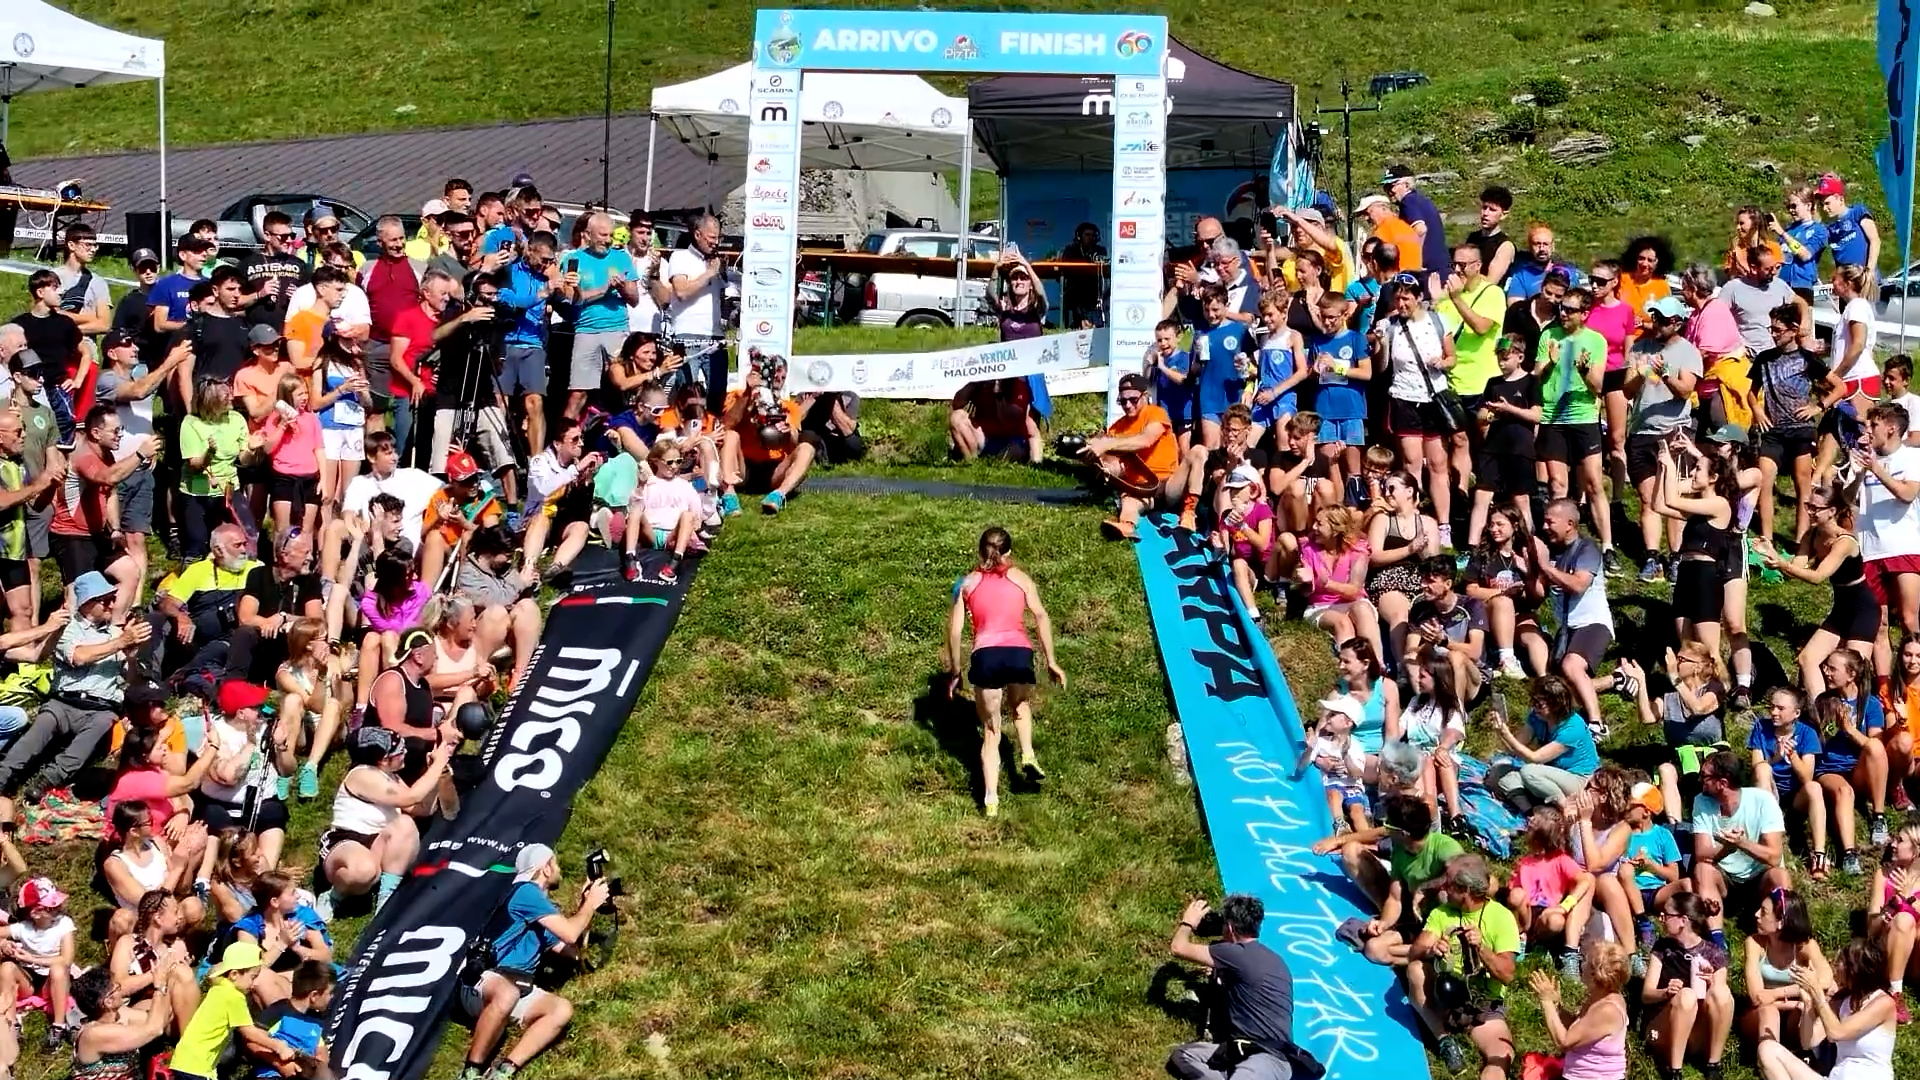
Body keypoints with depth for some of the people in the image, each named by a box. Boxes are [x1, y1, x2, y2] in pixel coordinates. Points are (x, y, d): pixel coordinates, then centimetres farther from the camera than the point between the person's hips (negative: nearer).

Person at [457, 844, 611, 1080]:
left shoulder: (538, 901, 24)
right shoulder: (527, 891, -5)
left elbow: (571, 949, 29)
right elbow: (570, 934, -11)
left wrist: (584, 906, 23)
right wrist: (591, 903, 5)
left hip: (517, 986, 9)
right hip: (484, 980, -9)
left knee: (562, 1009, -16)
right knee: (507, 993, -43)